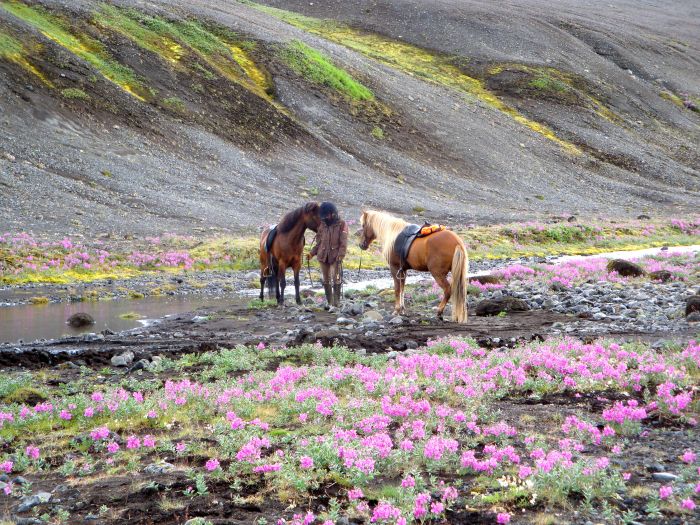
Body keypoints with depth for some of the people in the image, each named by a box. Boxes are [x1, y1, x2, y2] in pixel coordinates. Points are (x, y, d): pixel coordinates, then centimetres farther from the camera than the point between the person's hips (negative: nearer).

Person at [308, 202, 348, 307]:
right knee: (326, 281, 8)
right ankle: (329, 302, 16)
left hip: (335, 258, -5)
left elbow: (343, 242, -8)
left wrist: (340, 256, -19)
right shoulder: (322, 225, 10)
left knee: (336, 279, -10)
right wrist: (312, 253, 6)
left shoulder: (341, 224, -3)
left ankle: (336, 302, -6)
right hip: (323, 257, 5)